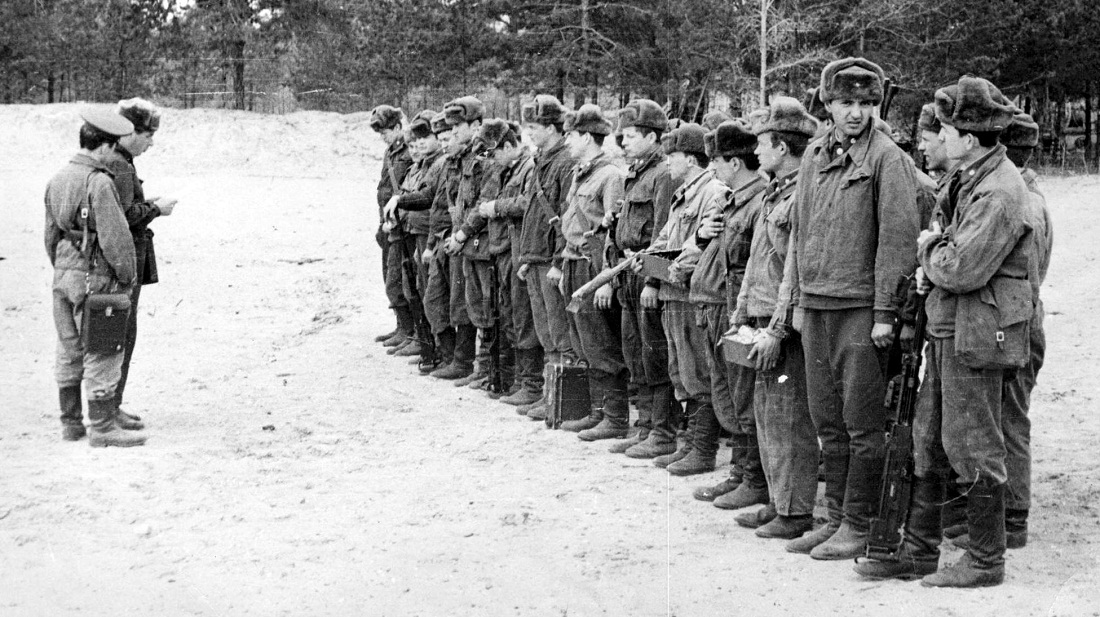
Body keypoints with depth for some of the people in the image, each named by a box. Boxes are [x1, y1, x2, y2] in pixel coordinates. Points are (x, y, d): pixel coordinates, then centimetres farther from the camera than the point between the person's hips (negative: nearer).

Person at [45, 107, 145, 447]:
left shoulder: (57, 179, 8)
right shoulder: (99, 182, -18)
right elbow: (114, 236, -19)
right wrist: (128, 275, -7)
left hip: (63, 276, 8)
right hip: (95, 277, -8)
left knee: (68, 351, 14)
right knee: (102, 354, -2)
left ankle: (71, 423, 23)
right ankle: (102, 426, 1)